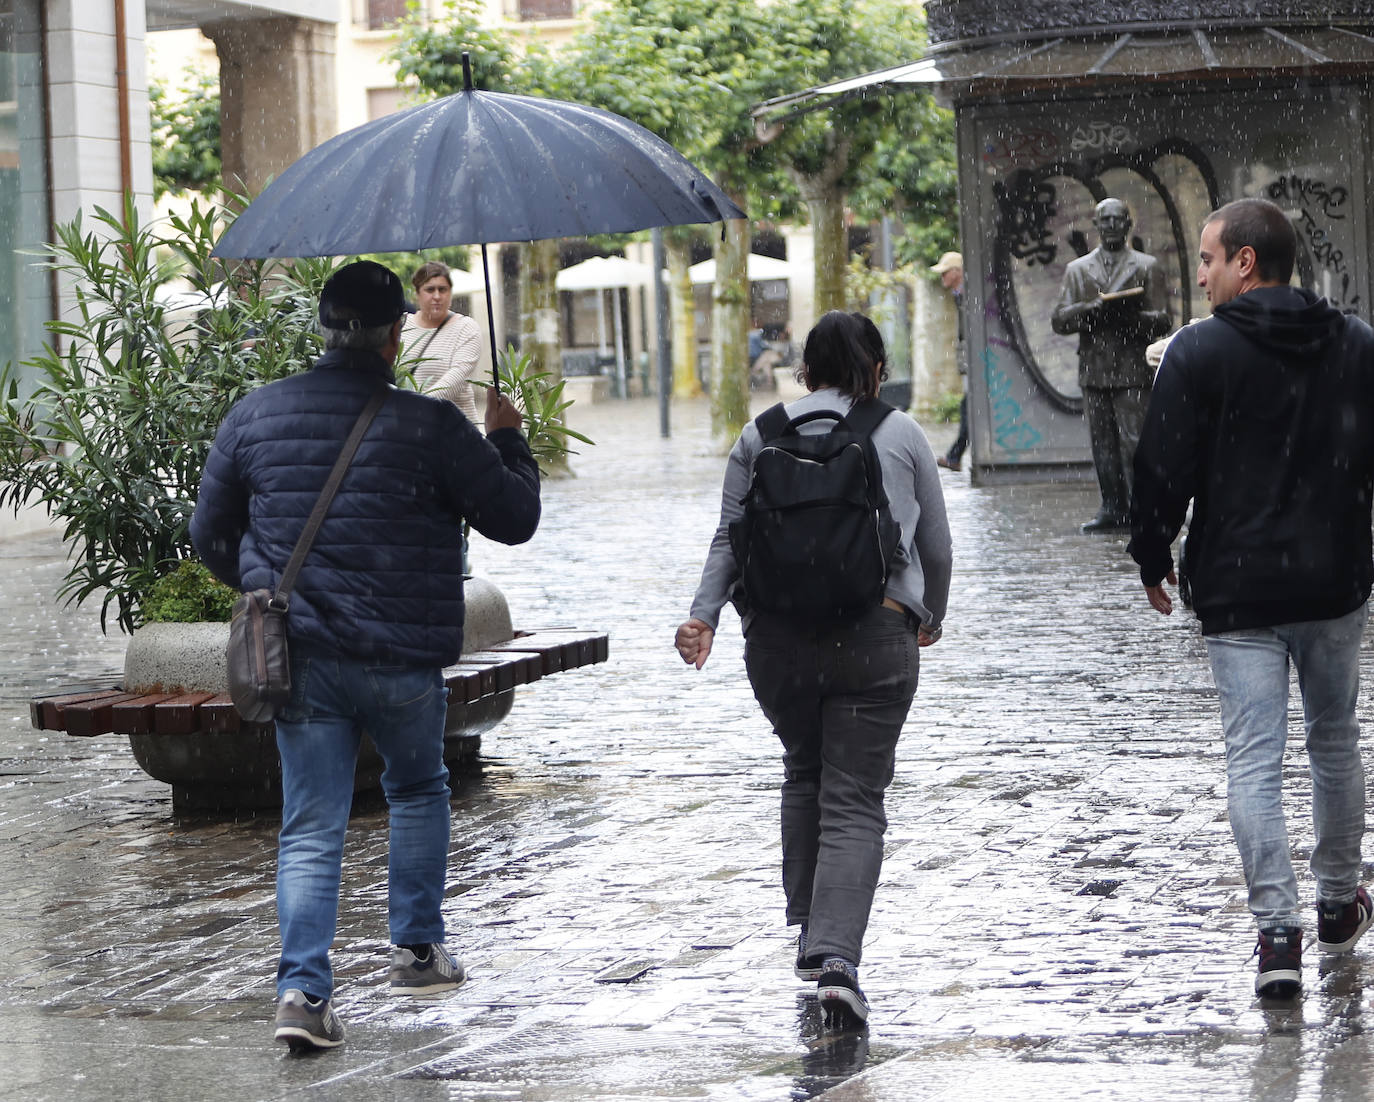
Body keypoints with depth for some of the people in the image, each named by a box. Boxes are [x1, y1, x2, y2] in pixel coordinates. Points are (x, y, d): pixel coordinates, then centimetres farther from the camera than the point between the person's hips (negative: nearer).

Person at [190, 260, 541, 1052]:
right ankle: (418, 949, 27)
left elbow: (211, 535, 11)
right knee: (419, 790, 24)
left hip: (300, 656, 2)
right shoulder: (430, 427, -10)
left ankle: (303, 987, -10)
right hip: (403, 657, -2)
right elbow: (515, 519, -1)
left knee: (311, 829, 4)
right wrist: (507, 440, 16)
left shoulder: (254, 417, 1)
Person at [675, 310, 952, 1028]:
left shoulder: (760, 435, 10)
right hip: (876, 634, -2)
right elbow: (935, 545, 14)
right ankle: (835, 955, -19)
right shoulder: (902, 435, 8)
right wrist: (931, 616, 29)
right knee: (854, 801, -3)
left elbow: (729, 536, 1)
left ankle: (808, 923, 25)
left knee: (804, 772, 25)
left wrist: (703, 616, -3)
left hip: (777, 635, 2)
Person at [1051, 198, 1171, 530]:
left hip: (1133, 370, -3)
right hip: (1094, 372, 3)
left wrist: (1128, 316, -16)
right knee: (1102, 444, 4)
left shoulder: (1146, 267, 8)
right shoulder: (1077, 269, 15)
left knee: (1134, 441, -10)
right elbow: (1059, 320, 5)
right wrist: (1095, 308, -12)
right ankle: (1112, 507, 10)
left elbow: (1161, 321, 2)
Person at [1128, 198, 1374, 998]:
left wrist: (1154, 558, 5)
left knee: (1254, 760, -4)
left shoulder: (1201, 351, -9)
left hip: (1240, 590, -4)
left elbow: (1165, 468, -9)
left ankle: (1279, 931, -13)